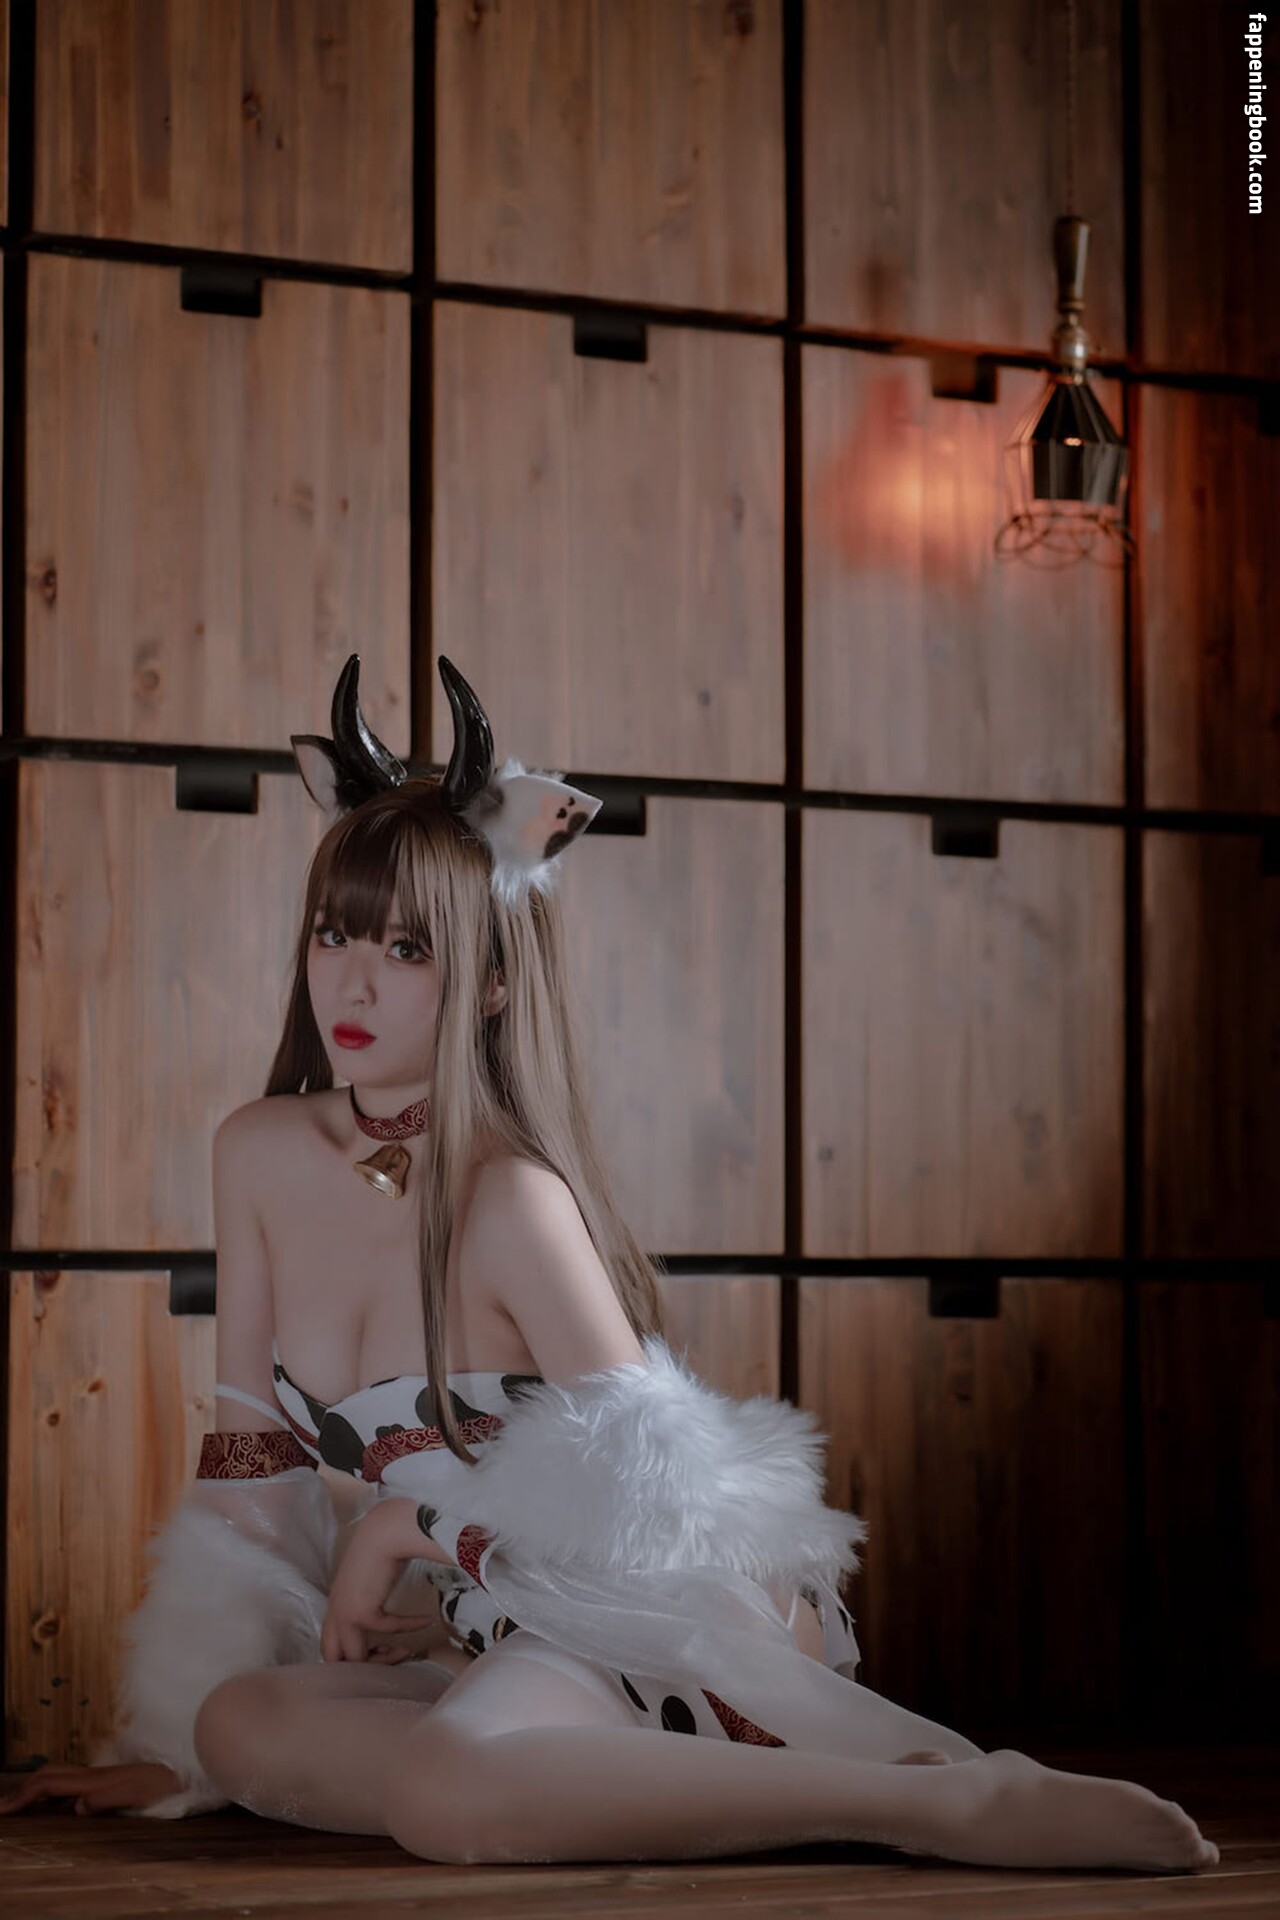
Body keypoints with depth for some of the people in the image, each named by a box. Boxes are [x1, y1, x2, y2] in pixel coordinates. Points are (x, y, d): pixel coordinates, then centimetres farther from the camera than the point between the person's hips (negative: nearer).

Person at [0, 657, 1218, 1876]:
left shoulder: (513, 1197, -16)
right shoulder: (260, 1153, 2)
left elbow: (646, 1486, -15)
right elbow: (248, 1458, 9)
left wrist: (401, 1526, -9)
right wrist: (174, 1750, 9)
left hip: (613, 1625, -6)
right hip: (467, 1642, 6)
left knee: (451, 1788, -37)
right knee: (238, 1721, -24)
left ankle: (953, 1801, -26)